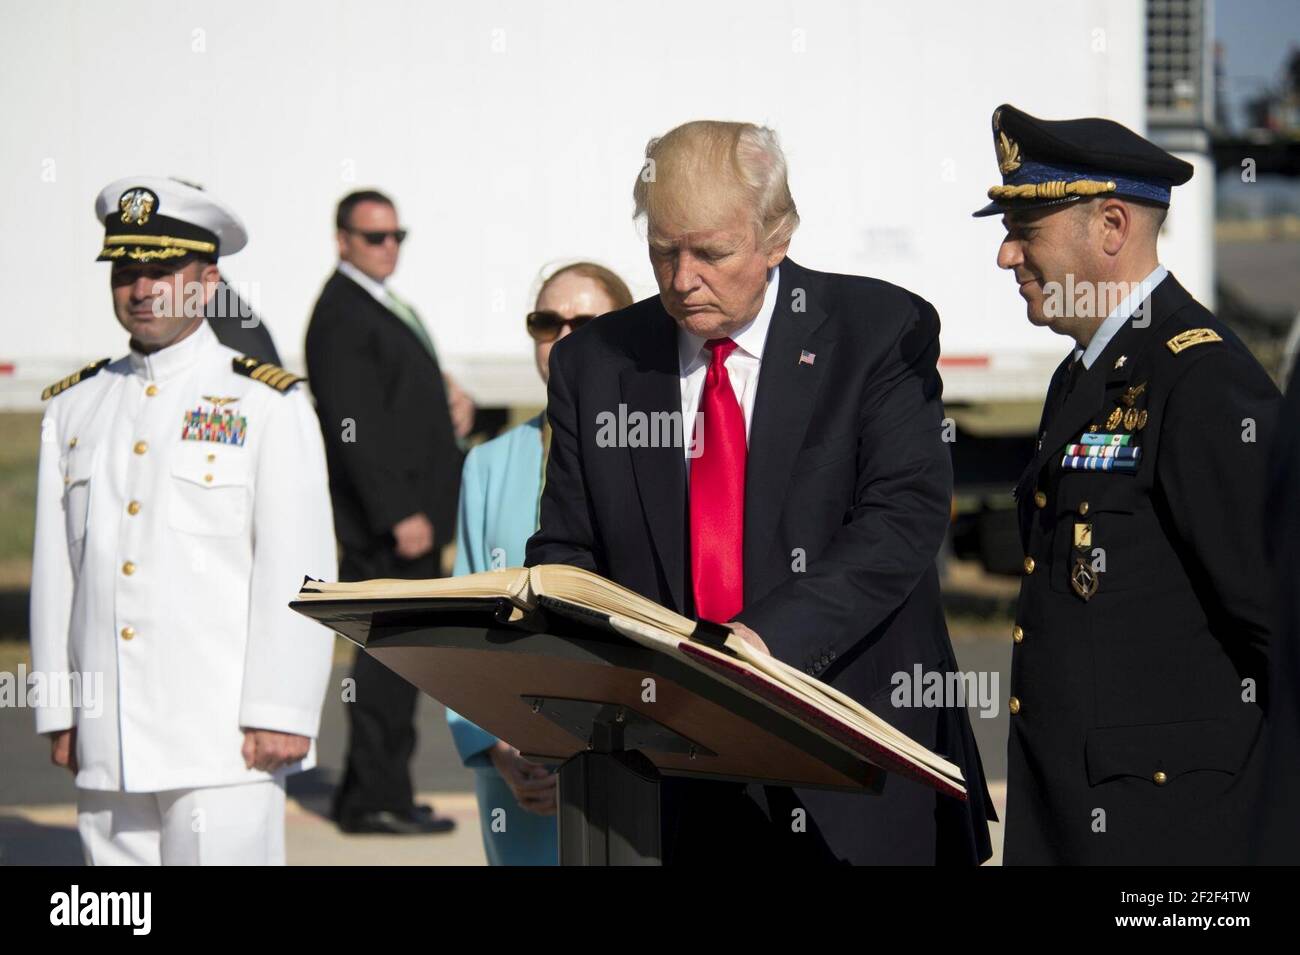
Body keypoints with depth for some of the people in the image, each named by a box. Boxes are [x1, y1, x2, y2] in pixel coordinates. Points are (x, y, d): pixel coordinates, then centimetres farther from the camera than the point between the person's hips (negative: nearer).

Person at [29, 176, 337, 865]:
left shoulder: (267, 406, 2)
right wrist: (59, 711, 8)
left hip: (225, 739, -4)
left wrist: (279, 713, -11)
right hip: (108, 743, 4)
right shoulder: (74, 408, 14)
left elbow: (298, 571, -4)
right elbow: (54, 570, 13)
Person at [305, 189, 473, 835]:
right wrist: (398, 515, -23)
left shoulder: (385, 308, 19)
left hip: (414, 510, 10)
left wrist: (451, 402, 9)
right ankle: (376, 799, -5)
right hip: (385, 521, -10)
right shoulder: (341, 316, -13)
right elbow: (354, 427, -20)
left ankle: (367, 795, 19)